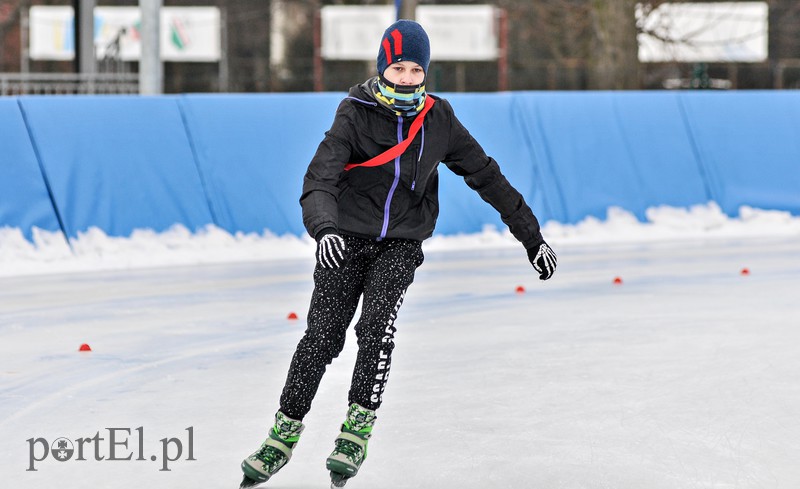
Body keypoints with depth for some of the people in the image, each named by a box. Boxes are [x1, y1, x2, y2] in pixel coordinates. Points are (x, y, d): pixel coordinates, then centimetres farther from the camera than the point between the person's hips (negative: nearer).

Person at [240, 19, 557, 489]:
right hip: (347, 239, -1)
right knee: (322, 338, -8)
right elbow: (320, 181, -20)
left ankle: (359, 426, -18)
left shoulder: (438, 120, -1)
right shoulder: (356, 115, -10)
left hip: (401, 245, 1)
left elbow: (487, 176, 8)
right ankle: (285, 435, 6)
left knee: (377, 326, -22)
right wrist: (324, 226, -42)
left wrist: (532, 236, 9)